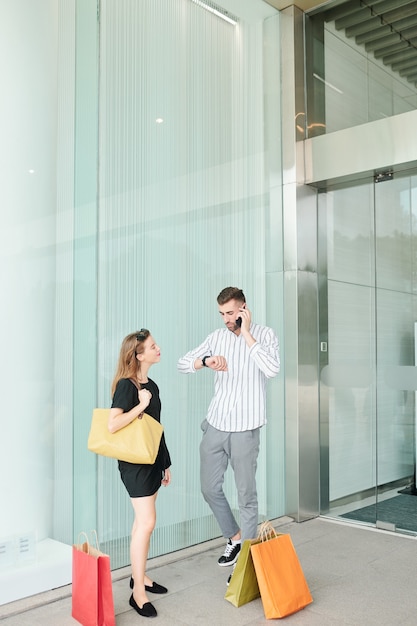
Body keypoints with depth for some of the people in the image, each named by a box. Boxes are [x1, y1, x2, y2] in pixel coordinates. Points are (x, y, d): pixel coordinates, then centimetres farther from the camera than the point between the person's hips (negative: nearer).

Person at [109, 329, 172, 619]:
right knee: (147, 522, -8)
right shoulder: (126, 385, -16)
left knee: (142, 521, 16)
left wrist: (166, 463, 18)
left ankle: (139, 575, 30)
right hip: (135, 462, -8)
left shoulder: (152, 386, 9)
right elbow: (113, 424, -27)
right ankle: (138, 593, 1)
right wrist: (141, 405, -22)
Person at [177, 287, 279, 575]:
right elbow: (183, 363, 4)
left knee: (247, 494, 4)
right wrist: (206, 361, -17)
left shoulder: (264, 334, -5)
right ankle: (234, 537, 36)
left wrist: (246, 334, -18)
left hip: (245, 429, -5)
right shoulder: (217, 337, 6)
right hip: (215, 425, 5)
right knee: (210, 489, 14)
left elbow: (272, 369, -23)